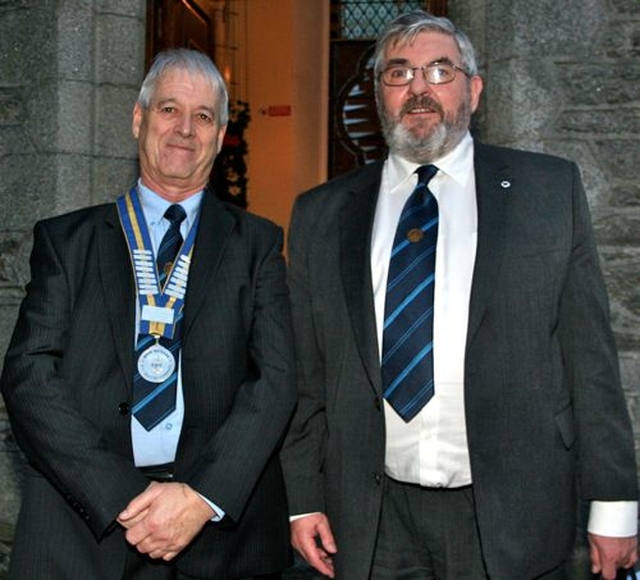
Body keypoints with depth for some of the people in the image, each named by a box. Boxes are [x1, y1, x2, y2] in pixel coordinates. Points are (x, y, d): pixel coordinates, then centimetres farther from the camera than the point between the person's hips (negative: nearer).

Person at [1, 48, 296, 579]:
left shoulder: (257, 244, 5)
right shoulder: (66, 240, 6)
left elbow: (275, 378, -4)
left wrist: (205, 495, -17)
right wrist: (119, 497, -15)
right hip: (85, 525, 0)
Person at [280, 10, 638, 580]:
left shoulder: (551, 190, 1)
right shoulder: (320, 214, 5)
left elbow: (590, 356, -1)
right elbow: (305, 377, 7)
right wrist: (304, 498, 3)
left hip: (512, 518, -1)